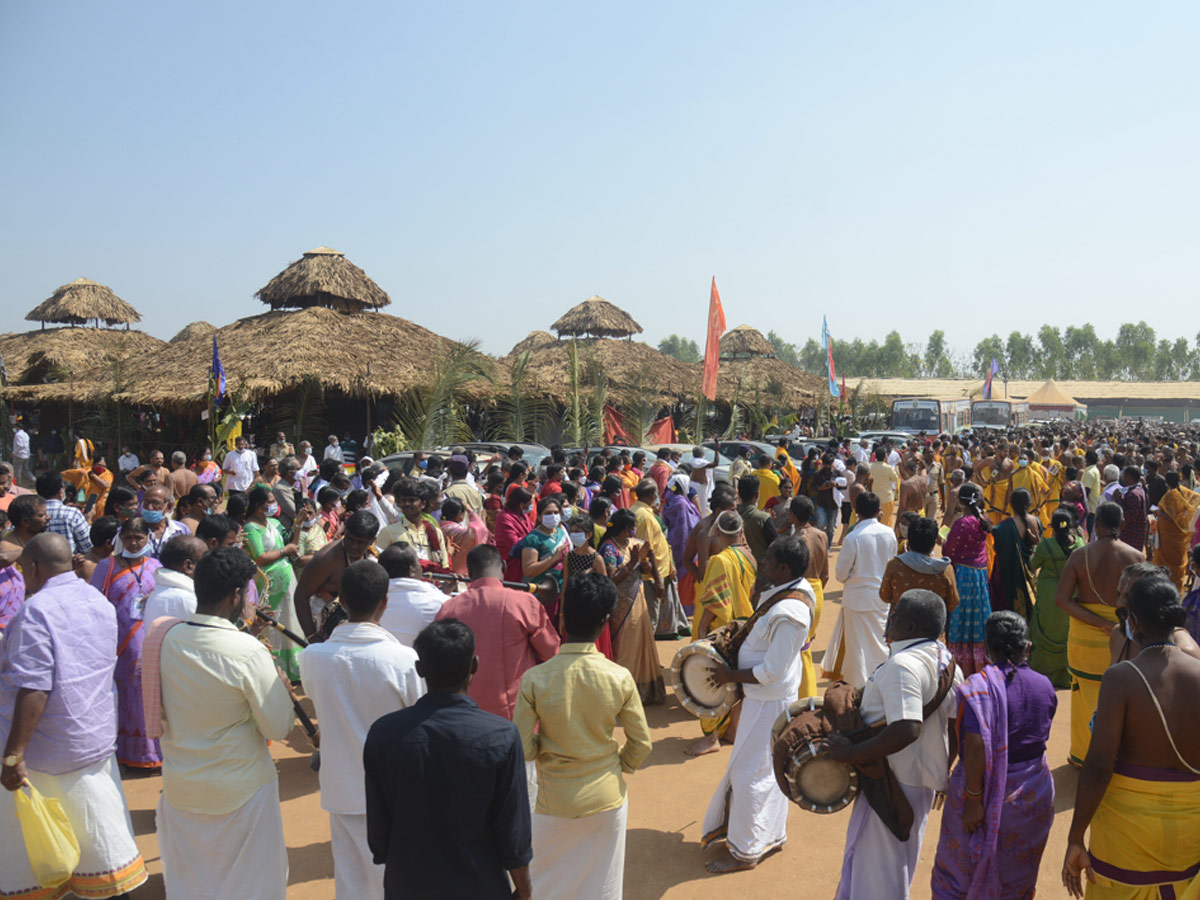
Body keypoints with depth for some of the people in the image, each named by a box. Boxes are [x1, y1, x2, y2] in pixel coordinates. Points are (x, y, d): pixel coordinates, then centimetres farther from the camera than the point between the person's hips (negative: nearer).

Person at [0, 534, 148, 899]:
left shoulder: (36, 610, -19)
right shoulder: (101, 602, 6)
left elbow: (33, 689, -24)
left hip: (46, 749, -7)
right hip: (97, 740, 7)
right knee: (102, 830, 16)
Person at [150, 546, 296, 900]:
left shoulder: (163, 637, -10)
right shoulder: (248, 652, -26)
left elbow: (157, 714, 6)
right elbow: (279, 728, -18)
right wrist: (280, 684, -2)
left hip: (179, 787, 5)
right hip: (240, 790, -5)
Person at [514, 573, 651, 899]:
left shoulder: (534, 679, -21)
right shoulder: (620, 678, -18)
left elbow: (523, 750, -14)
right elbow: (641, 744, -7)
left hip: (554, 802, -1)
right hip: (606, 799, 1)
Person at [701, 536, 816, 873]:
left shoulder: (787, 613, -32)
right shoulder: (799, 588, -2)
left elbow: (771, 672, -28)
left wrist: (731, 675, -17)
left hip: (769, 700, -10)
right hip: (779, 695, 10)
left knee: (748, 773, 5)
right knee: (772, 767, 23)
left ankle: (745, 851, 20)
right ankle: (773, 833, 40)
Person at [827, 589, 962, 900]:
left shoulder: (902, 664, -27)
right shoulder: (947, 663, 3)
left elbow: (906, 730, -37)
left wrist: (851, 753, -30)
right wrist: (943, 770, 19)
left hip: (893, 780, -10)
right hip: (925, 778, 10)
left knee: (874, 871, 6)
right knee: (900, 860, 26)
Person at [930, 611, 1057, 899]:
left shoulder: (979, 685, -21)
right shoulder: (1045, 686, -5)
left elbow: (976, 746, -28)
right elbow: (1041, 737, 8)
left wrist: (973, 799, -20)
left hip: (988, 793, -5)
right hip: (1033, 797, 5)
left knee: (956, 875, 15)